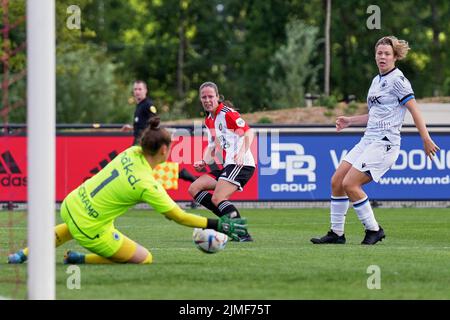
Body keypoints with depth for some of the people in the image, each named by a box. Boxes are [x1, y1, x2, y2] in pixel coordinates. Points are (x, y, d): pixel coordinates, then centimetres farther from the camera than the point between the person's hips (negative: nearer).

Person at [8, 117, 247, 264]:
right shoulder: (147, 186, -23)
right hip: (91, 232, -7)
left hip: (70, 206, 7)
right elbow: (180, 217, -17)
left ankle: (25, 254, 36)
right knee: (145, 259, 6)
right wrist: (219, 225, -12)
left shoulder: (132, 153, -6)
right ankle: (81, 259, 3)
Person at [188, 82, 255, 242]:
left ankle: (243, 234, -21)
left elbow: (249, 132, -17)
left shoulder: (227, 113, -8)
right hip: (226, 166, 10)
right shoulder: (209, 120, 19)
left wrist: (242, 153, -32)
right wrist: (204, 162, 7)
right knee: (194, 189, 3)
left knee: (217, 199, -22)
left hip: (241, 164, -10)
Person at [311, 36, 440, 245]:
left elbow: (414, 111, -12)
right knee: (336, 181, 1)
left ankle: (373, 230, -3)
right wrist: (350, 121, 21)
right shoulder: (377, 81, 18)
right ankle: (336, 233, 9)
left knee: (350, 184, -17)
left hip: (385, 142, -9)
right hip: (368, 140, 9)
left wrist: (426, 140, -17)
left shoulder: (397, 79, -9)